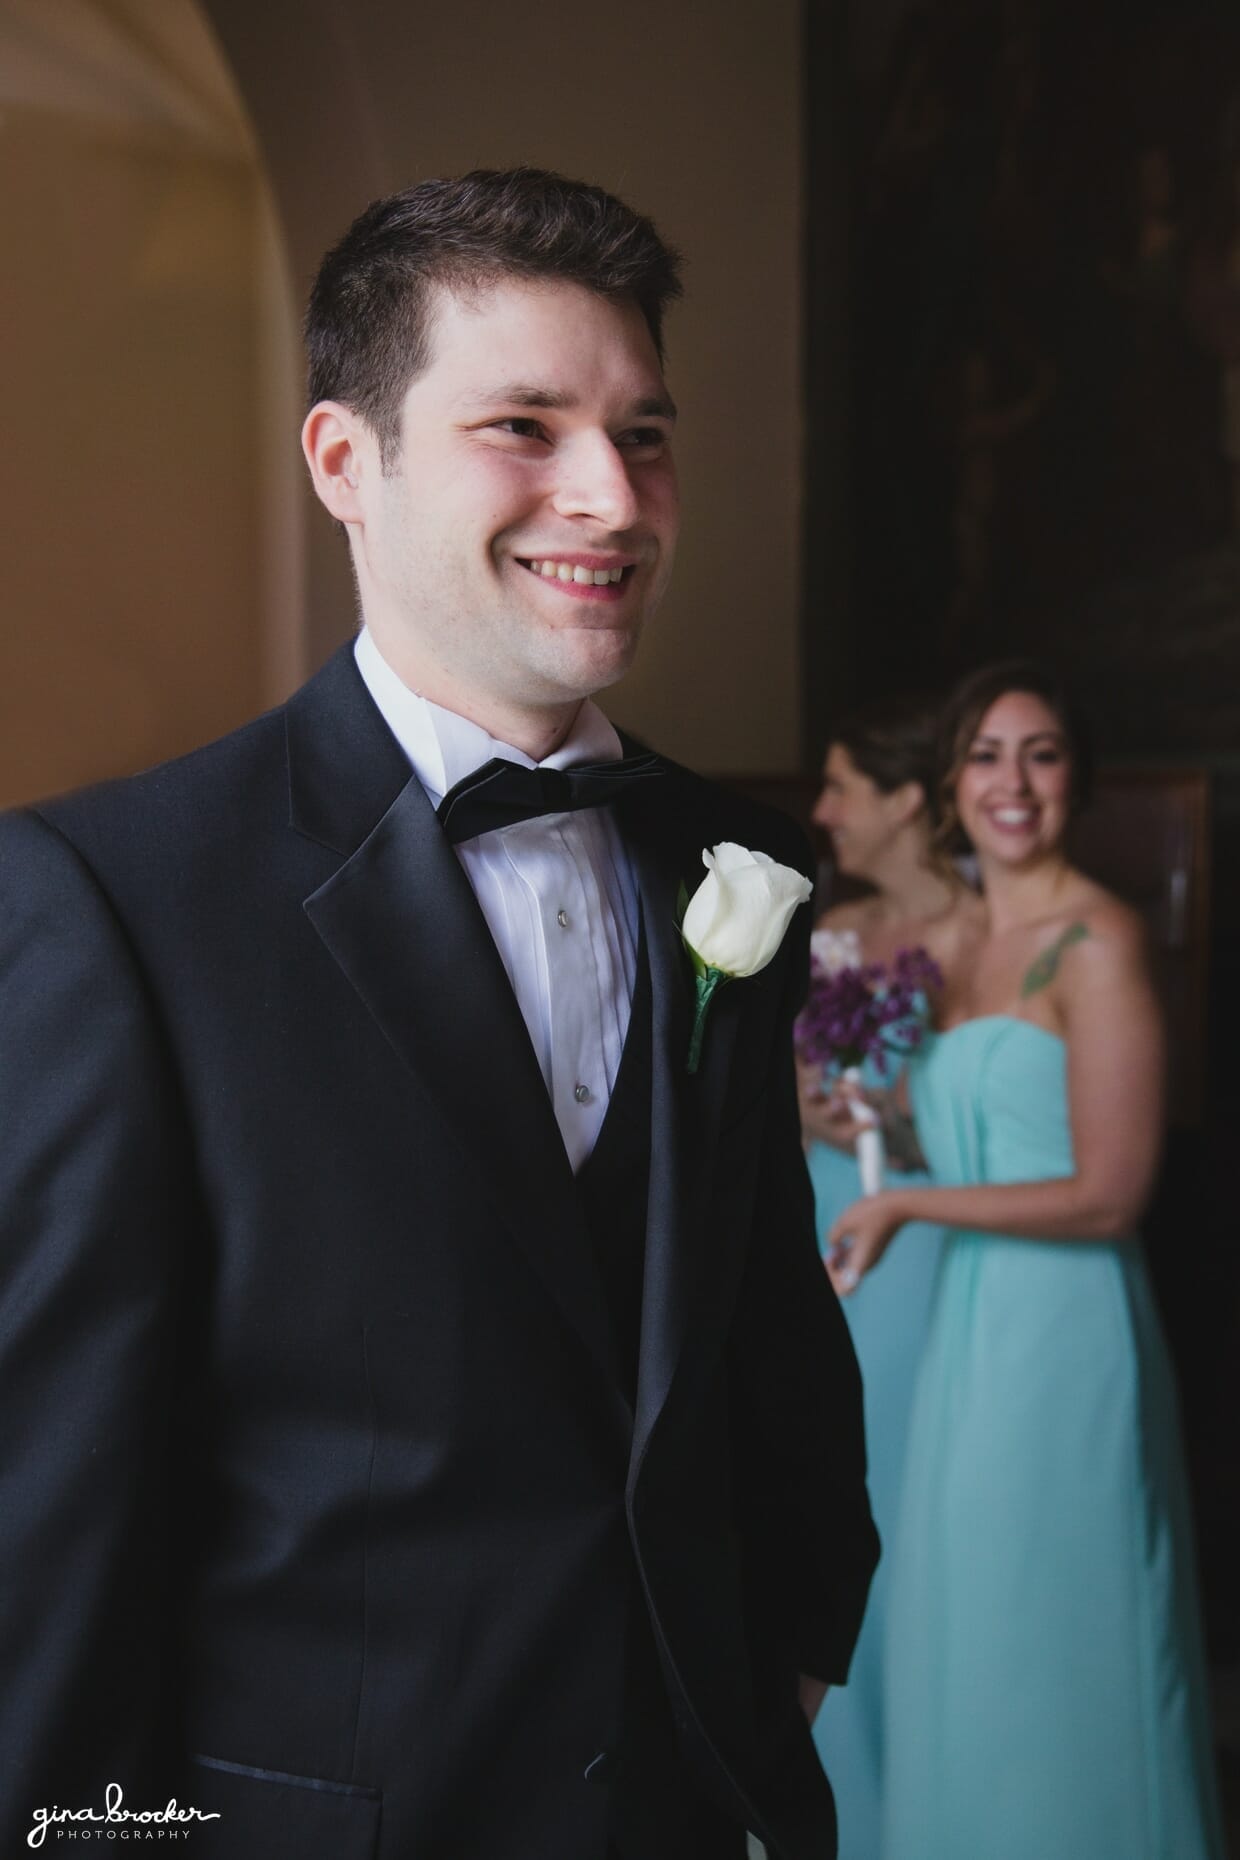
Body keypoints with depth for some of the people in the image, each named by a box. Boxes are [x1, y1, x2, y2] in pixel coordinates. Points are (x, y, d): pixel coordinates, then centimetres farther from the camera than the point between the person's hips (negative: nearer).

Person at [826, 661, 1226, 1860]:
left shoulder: (1096, 938, -13)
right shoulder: (967, 943, 12)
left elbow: (1108, 1194, -16)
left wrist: (906, 1203, -13)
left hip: (1065, 1327, -8)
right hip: (974, 1325, 8)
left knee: (1047, 1648, 3)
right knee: (967, 1641, 16)